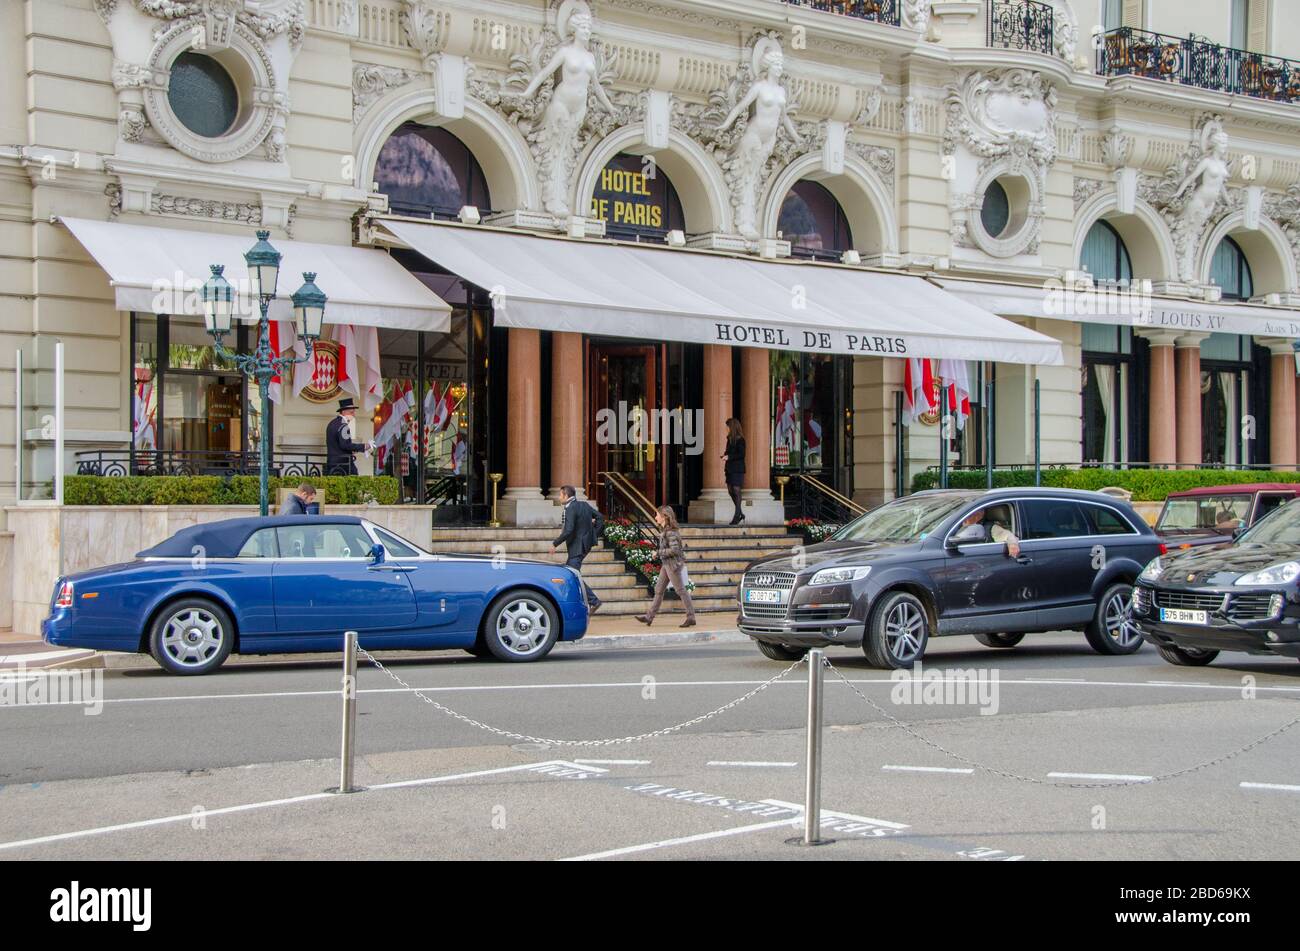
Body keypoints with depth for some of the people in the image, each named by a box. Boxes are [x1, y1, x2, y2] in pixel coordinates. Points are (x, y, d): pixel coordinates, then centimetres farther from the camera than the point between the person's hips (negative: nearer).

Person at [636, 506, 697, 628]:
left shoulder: (670, 532, -19)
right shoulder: (664, 530, 11)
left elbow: (674, 549, -26)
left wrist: (661, 552, -13)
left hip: (673, 564, -10)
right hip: (666, 564, 10)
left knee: (681, 590, -4)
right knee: (659, 589, 11)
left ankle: (691, 617, 3)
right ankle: (649, 617, 15)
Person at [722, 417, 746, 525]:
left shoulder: (740, 440, -12)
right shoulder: (730, 439, 13)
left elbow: (742, 454, -17)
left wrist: (729, 457, -20)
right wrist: (725, 456, 3)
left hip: (737, 469, -9)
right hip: (730, 469, 9)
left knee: (736, 490, -6)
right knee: (730, 491, 9)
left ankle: (737, 516, 0)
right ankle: (740, 514, 21)